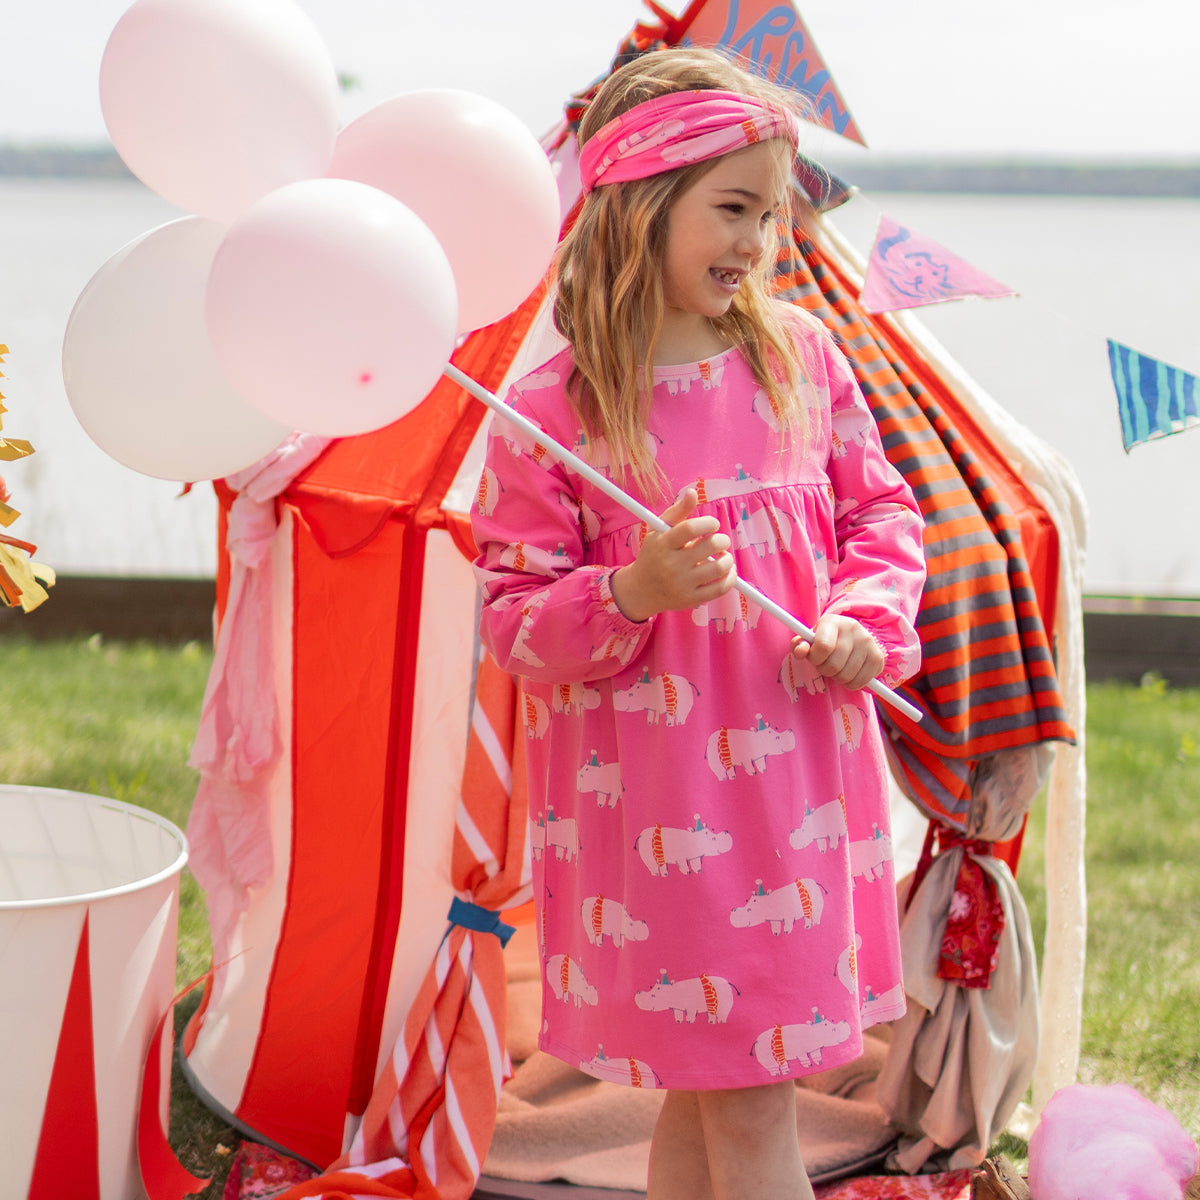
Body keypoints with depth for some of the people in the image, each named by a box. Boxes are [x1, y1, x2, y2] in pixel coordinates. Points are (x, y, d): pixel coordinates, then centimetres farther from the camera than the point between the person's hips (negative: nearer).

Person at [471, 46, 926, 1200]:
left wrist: (863, 621, -5)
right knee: (738, 1103, 1)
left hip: (800, 779, 4)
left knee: (717, 1094, 13)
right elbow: (513, 620, -8)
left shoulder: (800, 354, 3)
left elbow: (881, 510, 13)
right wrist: (631, 595, -25)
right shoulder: (550, 411, -11)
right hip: (657, 803, -4)